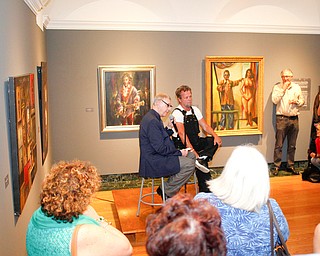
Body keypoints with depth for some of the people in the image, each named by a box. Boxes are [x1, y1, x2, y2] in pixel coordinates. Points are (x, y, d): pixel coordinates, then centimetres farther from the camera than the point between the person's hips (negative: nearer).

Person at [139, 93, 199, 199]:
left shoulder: (153, 117, 15)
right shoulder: (152, 121, -21)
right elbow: (160, 148, -23)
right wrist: (179, 152, -14)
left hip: (156, 156, 12)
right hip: (153, 163, -12)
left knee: (191, 155, 13)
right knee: (189, 164, -20)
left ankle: (167, 188, 14)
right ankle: (167, 192, -3)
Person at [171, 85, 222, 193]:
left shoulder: (195, 110, 10)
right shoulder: (177, 113, -13)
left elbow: (205, 126, 9)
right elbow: (182, 133, -25)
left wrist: (215, 135, -13)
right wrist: (193, 151, -34)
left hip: (196, 142, 8)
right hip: (182, 145, -7)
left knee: (215, 141, -15)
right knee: (201, 164, -26)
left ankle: (200, 159, -29)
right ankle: (205, 190, -17)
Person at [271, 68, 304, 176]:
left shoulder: (296, 87, 12)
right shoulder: (277, 87, 2)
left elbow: (302, 100, 15)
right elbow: (274, 100, -12)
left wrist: (296, 101, -6)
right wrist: (283, 89, -12)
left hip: (294, 119, 4)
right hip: (281, 118, -3)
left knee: (292, 145, 10)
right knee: (279, 145, -2)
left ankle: (290, 166, 20)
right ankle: (276, 166, 6)